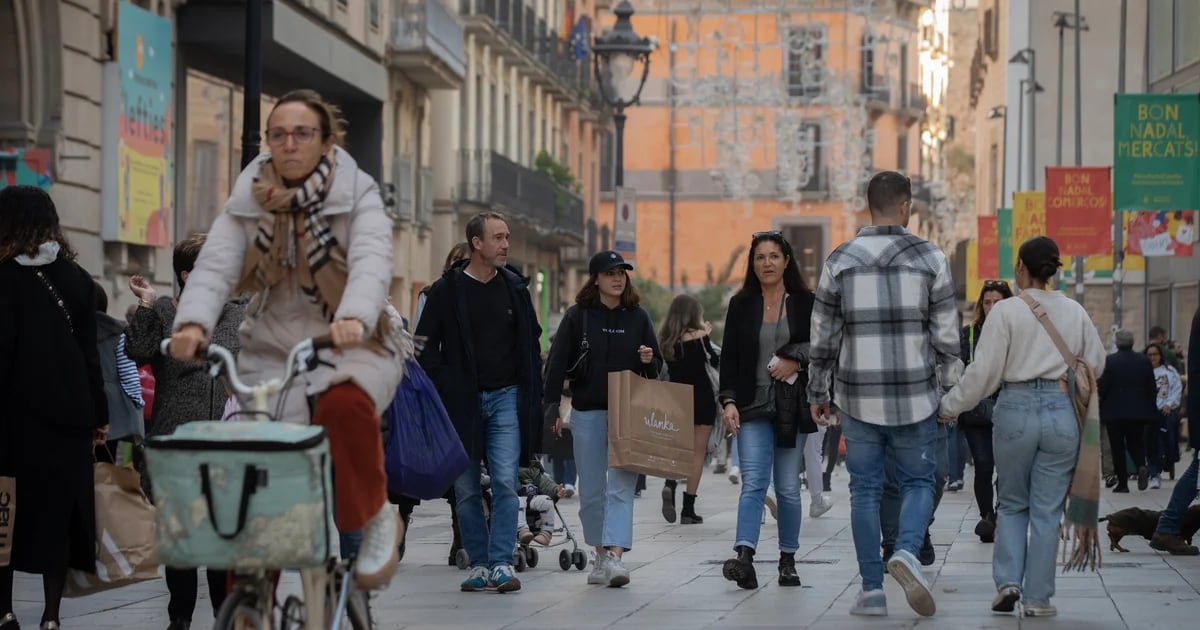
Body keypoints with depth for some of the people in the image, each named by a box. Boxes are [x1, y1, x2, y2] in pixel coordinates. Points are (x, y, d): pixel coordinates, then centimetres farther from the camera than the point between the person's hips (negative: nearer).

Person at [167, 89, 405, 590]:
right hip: (272, 351, 3)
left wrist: (354, 318, -46)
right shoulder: (248, 202, 3)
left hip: (352, 347, -3)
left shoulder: (358, 196, -6)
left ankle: (373, 518, -14)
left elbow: (371, 262, -24)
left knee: (344, 405, -37)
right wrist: (194, 322, -33)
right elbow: (215, 265, -12)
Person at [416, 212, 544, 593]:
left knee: (505, 483, -9)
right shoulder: (447, 290, -2)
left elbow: (531, 344, 15)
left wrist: (533, 396, 8)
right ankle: (479, 565, 11)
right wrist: (441, 396, -8)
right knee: (467, 490, 3)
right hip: (461, 401, -1)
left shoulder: (515, 287, 8)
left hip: (507, 397, 1)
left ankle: (501, 564, -9)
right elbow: (426, 347, 0)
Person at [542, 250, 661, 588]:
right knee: (591, 490, 5)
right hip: (587, 412, 0)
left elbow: (657, 366, 15)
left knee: (621, 486, -11)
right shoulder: (577, 316, 3)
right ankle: (601, 555, 17)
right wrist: (552, 406, -8)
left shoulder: (638, 317, 7)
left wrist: (648, 361, -9)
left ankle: (616, 556, -18)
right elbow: (557, 364, 0)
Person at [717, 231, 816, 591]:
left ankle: (788, 561, 17)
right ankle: (744, 558, -25)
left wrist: (796, 361, -12)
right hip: (752, 408, 0)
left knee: (788, 488, 6)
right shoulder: (741, 305, 6)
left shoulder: (805, 303, 4)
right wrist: (728, 401, -8)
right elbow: (729, 358, 4)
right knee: (753, 483, -13)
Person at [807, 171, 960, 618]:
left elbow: (823, 335, 3)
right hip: (915, 396, -1)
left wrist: (817, 391, 13)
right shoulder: (930, 258, -2)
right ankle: (906, 551, -15)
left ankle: (872, 590, 7)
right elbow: (946, 335, -2)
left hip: (858, 396, 1)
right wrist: (950, 391, 8)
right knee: (918, 481, 12)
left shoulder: (840, 260, 0)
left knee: (865, 490, 8)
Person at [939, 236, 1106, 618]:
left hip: (1016, 409, -2)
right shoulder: (1074, 312, 4)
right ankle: (1037, 597, 7)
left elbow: (983, 371, -7)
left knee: (1012, 504, 16)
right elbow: (1096, 365, 14)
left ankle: (1008, 580, 2)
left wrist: (950, 406, 4)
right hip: (1062, 413, 2)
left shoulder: (1006, 311, -6)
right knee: (1047, 510, 7)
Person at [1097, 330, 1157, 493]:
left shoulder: (1109, 361, -11)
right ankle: (1141, 467, -13)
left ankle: (1122, 482, 5)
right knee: (1135, 443, 15)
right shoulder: (1144, 361, 0)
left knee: (1118, 448, 6)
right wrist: (1151, 409, 14)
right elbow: (1152, 388, 3)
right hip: (1138, 411, 3)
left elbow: (1102, 388, -10)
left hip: (1115, 412, -3)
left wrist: (1102, 406, 6)